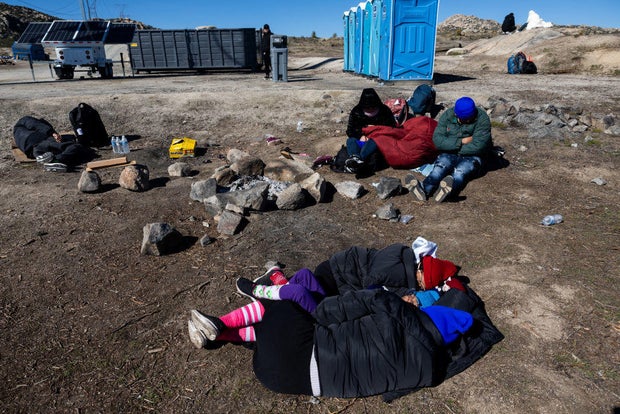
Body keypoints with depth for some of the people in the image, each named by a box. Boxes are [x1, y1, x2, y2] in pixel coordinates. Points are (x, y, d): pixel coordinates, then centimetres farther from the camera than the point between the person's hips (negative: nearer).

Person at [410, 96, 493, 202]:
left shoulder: (482, 119, -11)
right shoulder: (447, 115, -2)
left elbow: (477, 147, -19)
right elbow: (437, 140, -10)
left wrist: (452, 148, -12)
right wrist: (461, 142, -17)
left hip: (472, 156, -2)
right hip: (449, 154, 2)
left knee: (461, 171, -34)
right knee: (440, 166, -30)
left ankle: (449, 189, -66)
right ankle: (424, 189, -59)